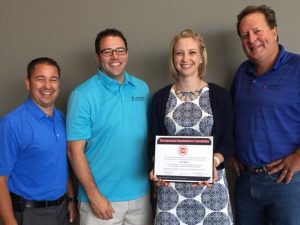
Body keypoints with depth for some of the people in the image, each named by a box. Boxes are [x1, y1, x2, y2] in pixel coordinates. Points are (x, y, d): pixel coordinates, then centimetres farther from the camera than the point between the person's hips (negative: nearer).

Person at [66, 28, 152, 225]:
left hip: (140, 194, 4)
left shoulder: (142, 88, 3)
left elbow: (150, 137, 10)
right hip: (102, 197, -4)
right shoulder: (83, 95, -11)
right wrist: (94, 195, -14)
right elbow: (75, 150, -11)